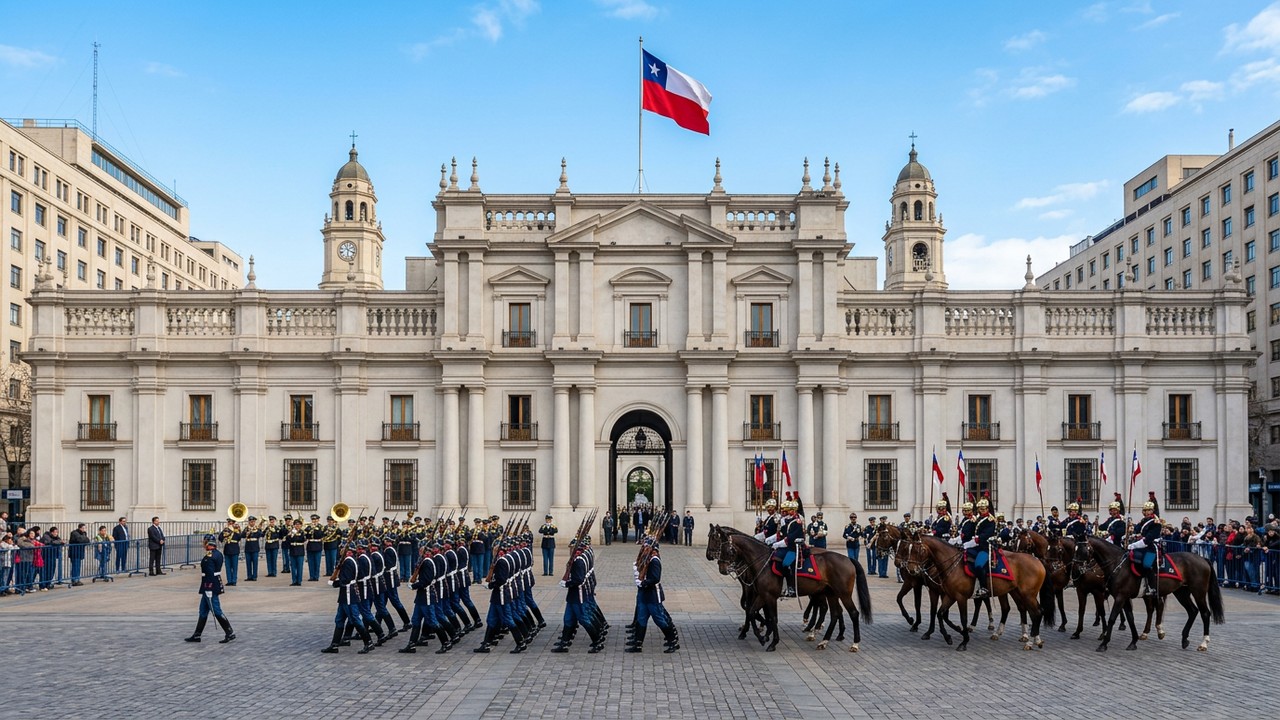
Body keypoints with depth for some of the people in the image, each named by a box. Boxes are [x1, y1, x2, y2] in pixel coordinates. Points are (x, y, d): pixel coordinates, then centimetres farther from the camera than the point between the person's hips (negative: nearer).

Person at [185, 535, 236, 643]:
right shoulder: (218, 554, 10)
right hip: (217, 585, 10)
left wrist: (208, 590, -24)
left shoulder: (209, 557, -19)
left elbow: (210, 574, -24)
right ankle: (197, 635, 23)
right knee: (203, 611, 16)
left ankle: (230, 633, -3)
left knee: (217, 611, -6)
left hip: (210, 587, -10)